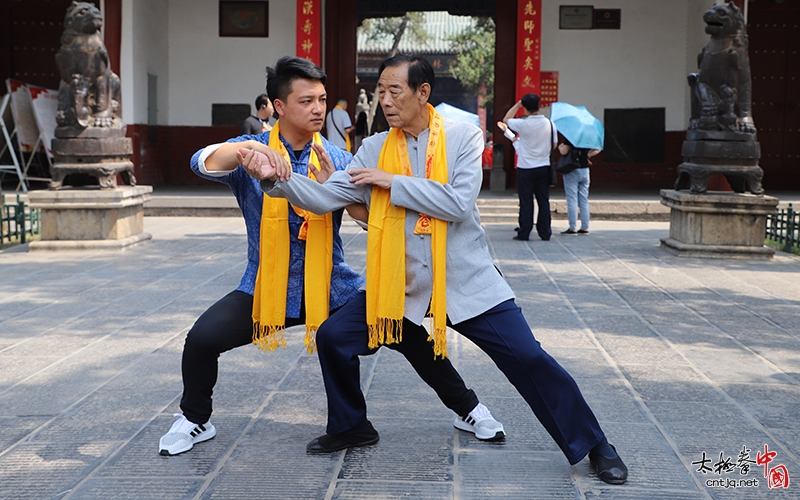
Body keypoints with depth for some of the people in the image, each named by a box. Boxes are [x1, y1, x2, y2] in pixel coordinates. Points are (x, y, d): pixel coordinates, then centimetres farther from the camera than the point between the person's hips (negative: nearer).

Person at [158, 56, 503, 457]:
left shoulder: (339, 160, -1)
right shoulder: (252, 151, -5)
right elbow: (204, 164, -26)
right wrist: (246, 148, -46)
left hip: (332, 285, 1)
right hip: (266, 286, -1)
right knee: (202, 338, -18)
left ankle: (468, 408, 15)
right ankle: (194, 420, 12)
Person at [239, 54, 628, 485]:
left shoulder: (463, 136, -7)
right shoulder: (375, 150, 1)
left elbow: (459, 203, -21)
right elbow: (325, 197, -8)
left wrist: (393, 183, -18)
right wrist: (277, 178, -24)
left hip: (467, 284, -3)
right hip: (401, 287, 4)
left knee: (528, 358, -9)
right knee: (333, 337, -2)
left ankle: (593, 446, 10)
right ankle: (351, 427, 23)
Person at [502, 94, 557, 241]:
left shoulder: (523, 124, -15)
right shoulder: (550, 124, -2)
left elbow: (506, 119, 4)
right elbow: (554, 145, 8)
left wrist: (518, 104, 7)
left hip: (525, 168, -3)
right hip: (544, 167, 3)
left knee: (526, 202, 2)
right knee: (544, 201, 9)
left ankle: (524, 233, 5)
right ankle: (545, 233, 12)